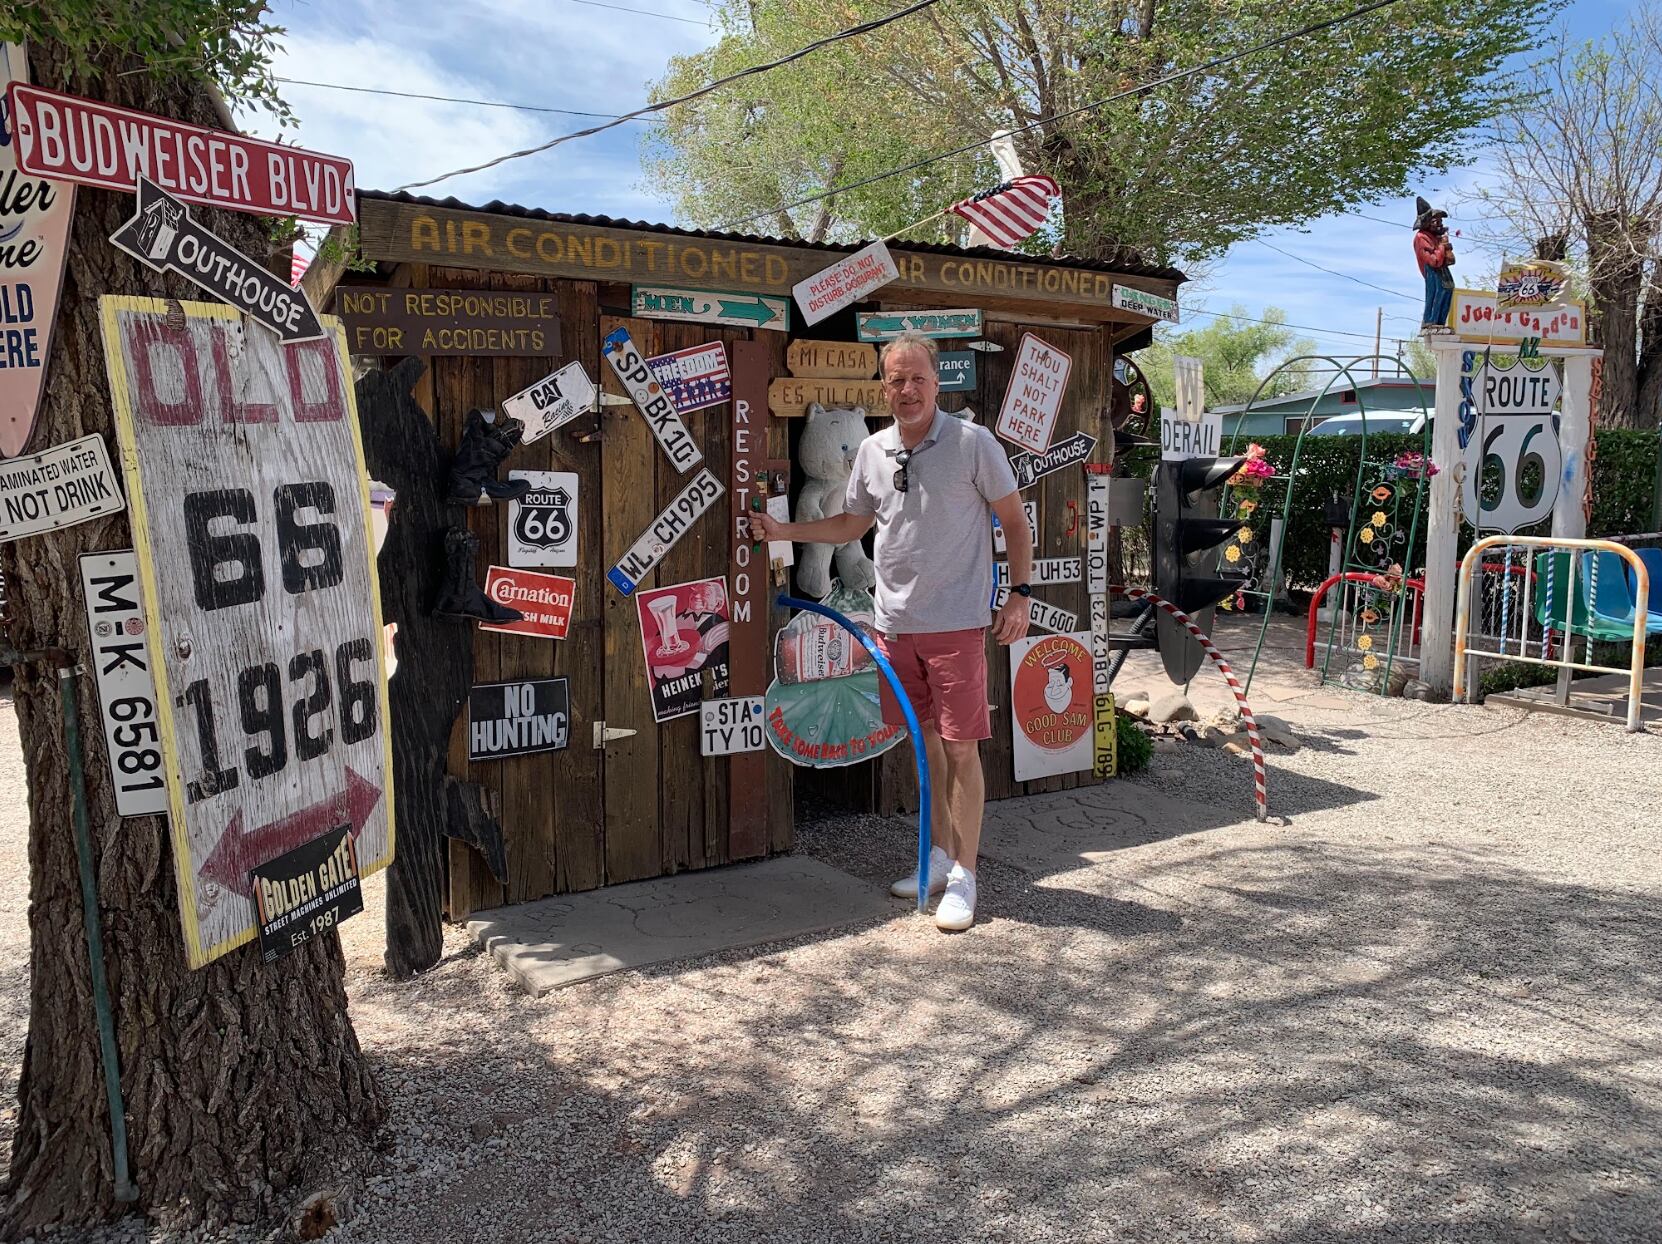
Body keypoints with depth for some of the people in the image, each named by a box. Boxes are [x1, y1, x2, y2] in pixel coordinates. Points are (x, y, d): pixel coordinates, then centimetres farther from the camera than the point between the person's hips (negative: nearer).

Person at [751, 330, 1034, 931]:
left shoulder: (973, 442, -6)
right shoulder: (872, 450, 9)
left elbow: (1015, 521, 0)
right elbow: (852, 523, 22)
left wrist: (1020, 593, -6)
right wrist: (782, 531, 14)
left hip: (956, 622, -5)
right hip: (895, 622, 5)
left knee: (960, 748, -3)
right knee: (925, 741, 15)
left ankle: (964, 876, 8)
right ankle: (941, 855, 29)